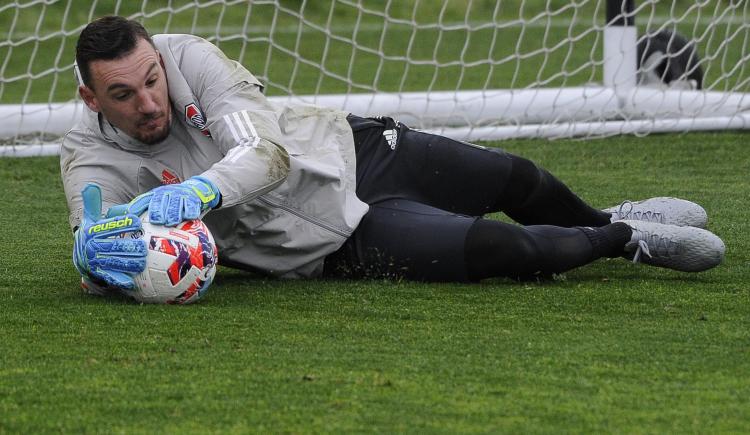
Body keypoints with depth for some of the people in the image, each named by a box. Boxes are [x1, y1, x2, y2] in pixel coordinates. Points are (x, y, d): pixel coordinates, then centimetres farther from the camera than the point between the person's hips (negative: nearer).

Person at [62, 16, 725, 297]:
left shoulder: (188, 56, -18)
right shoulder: (93, 158, -18)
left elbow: (270, 151, -28)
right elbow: (94, 256, -27)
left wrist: (198, 190, -49)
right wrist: (101, 259, -54)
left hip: (353, 150, 3)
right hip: (341, 243, -2)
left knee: (518, 182, 15)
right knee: (500, 250, -19)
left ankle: (606, 221, 52)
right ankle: (625, 241, 11)